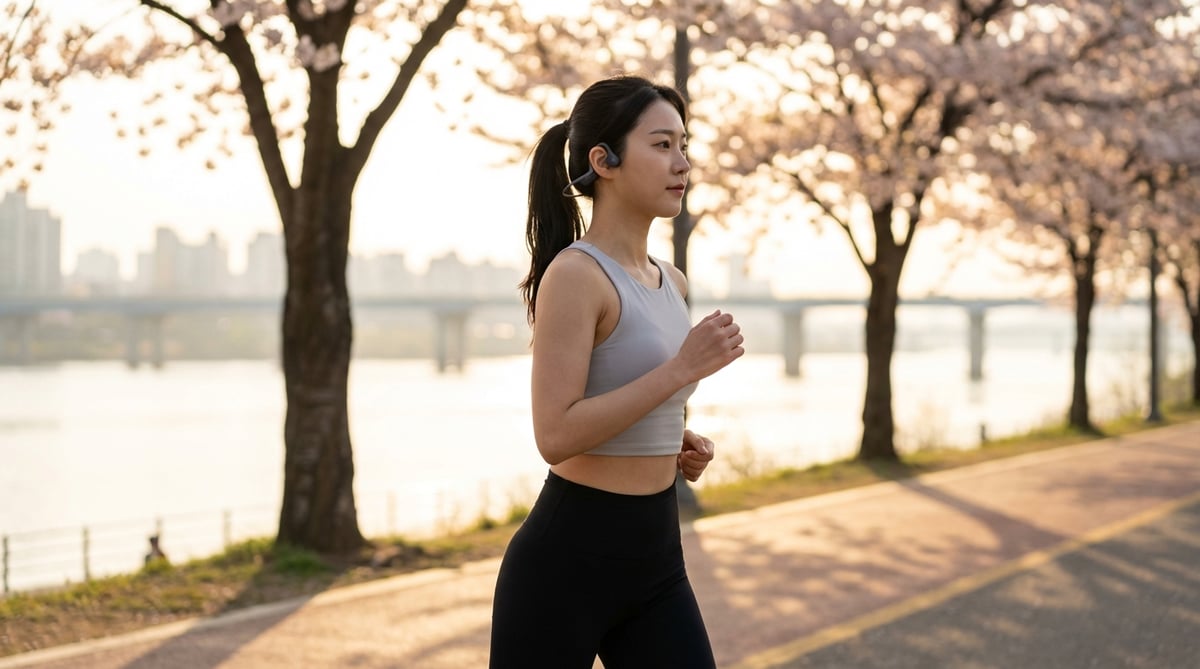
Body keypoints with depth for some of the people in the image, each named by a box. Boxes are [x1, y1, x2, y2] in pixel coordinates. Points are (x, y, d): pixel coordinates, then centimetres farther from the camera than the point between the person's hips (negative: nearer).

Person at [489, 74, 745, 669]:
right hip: (569, 555, -8)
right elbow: (556, 435, -22)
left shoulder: (670, 283, 11)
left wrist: (676, 445, 7)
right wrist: (682, 369, -22)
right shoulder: (574, 274, -14)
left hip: (657, 554, 8)